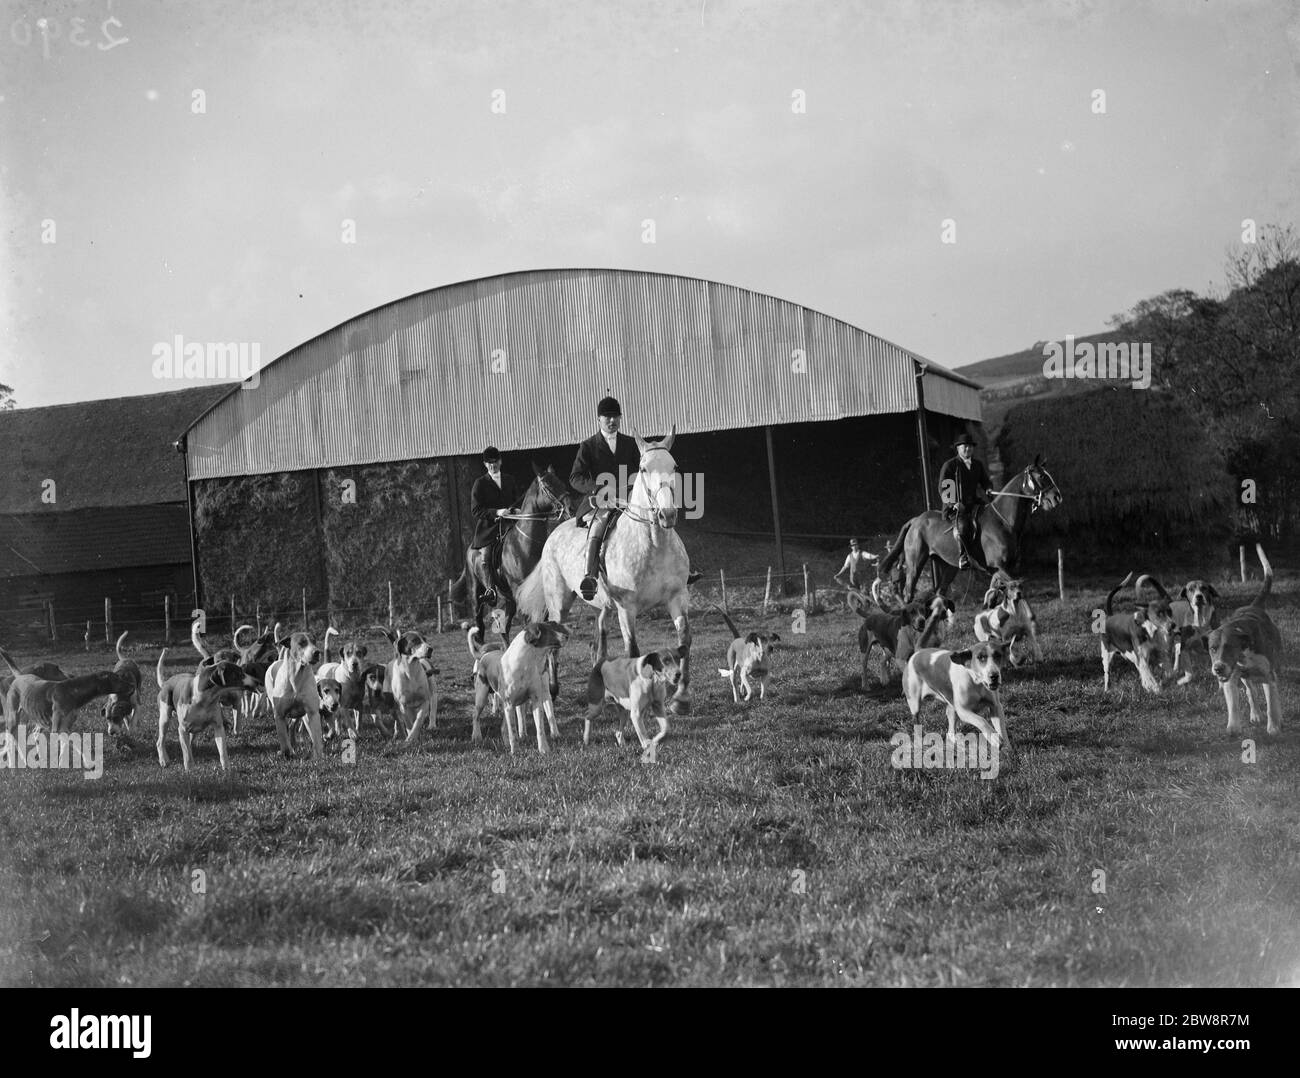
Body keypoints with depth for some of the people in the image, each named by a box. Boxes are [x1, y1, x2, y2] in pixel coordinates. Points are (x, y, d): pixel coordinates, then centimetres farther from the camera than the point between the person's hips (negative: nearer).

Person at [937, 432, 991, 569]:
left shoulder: (978, 465, 20)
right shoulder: (949, 465, 3)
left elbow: (985, 481, 26)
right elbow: (943, 488, -2)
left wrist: (988, 488, 0)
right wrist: (953, 503, -16)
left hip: (974, 503, 5)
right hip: (955, 506, -5)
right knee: (962, 524, -34)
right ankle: (963, 557, -32)